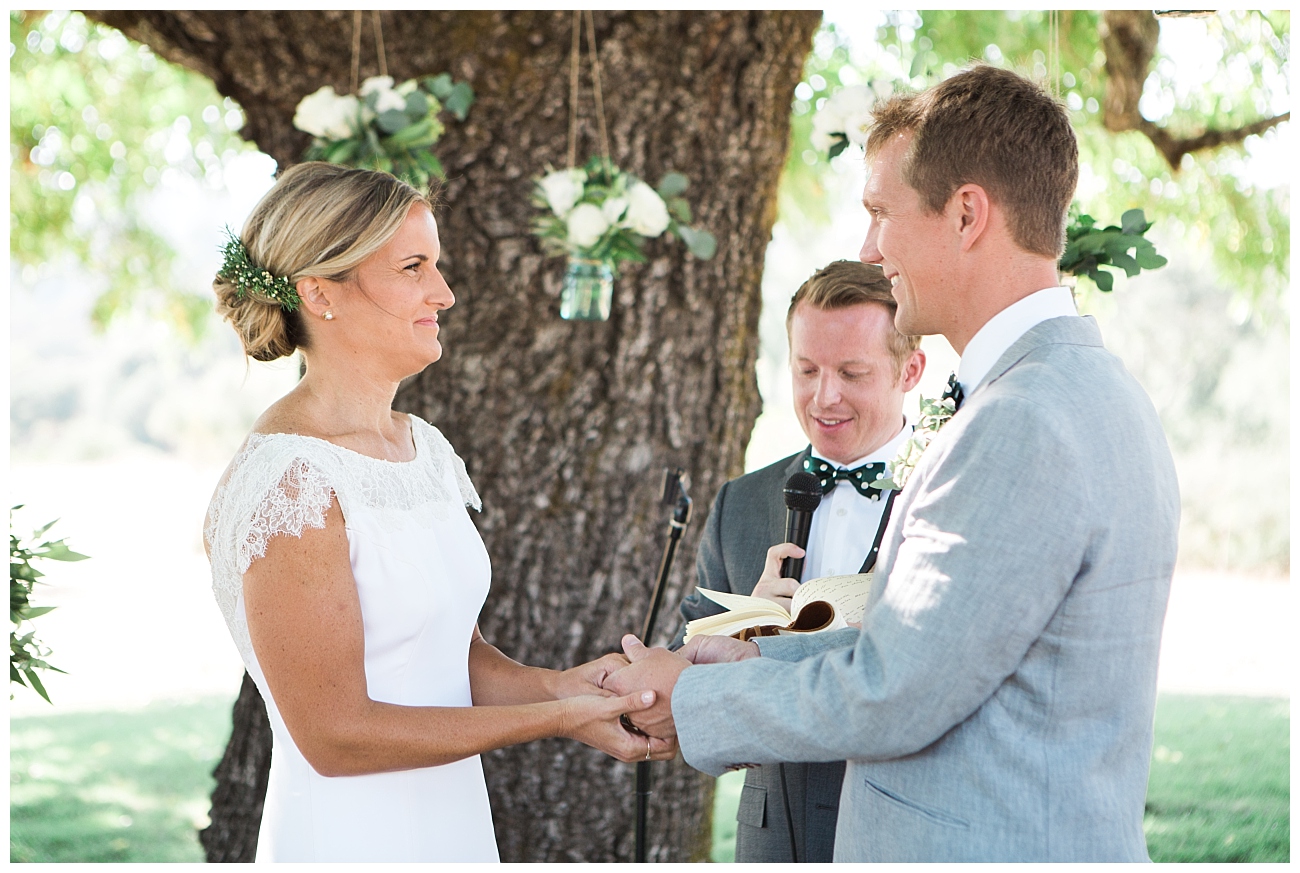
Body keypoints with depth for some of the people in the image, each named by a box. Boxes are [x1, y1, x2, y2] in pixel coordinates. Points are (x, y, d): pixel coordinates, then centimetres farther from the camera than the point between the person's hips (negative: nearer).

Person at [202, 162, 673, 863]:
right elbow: (334, 734, -20)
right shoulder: (286, 481, -19)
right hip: (349, 838, -8)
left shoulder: (423, 446, 6)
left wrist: (557, 684, -9)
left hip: (454, 825, 8)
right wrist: (557, 719, -17)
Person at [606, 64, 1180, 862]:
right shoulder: (1090, 389, 9)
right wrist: (761, 659, 11)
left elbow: (890, 698, -21)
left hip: (991, 851, -9)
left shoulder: (1024, 425, -23)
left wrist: (689, 699, -8)